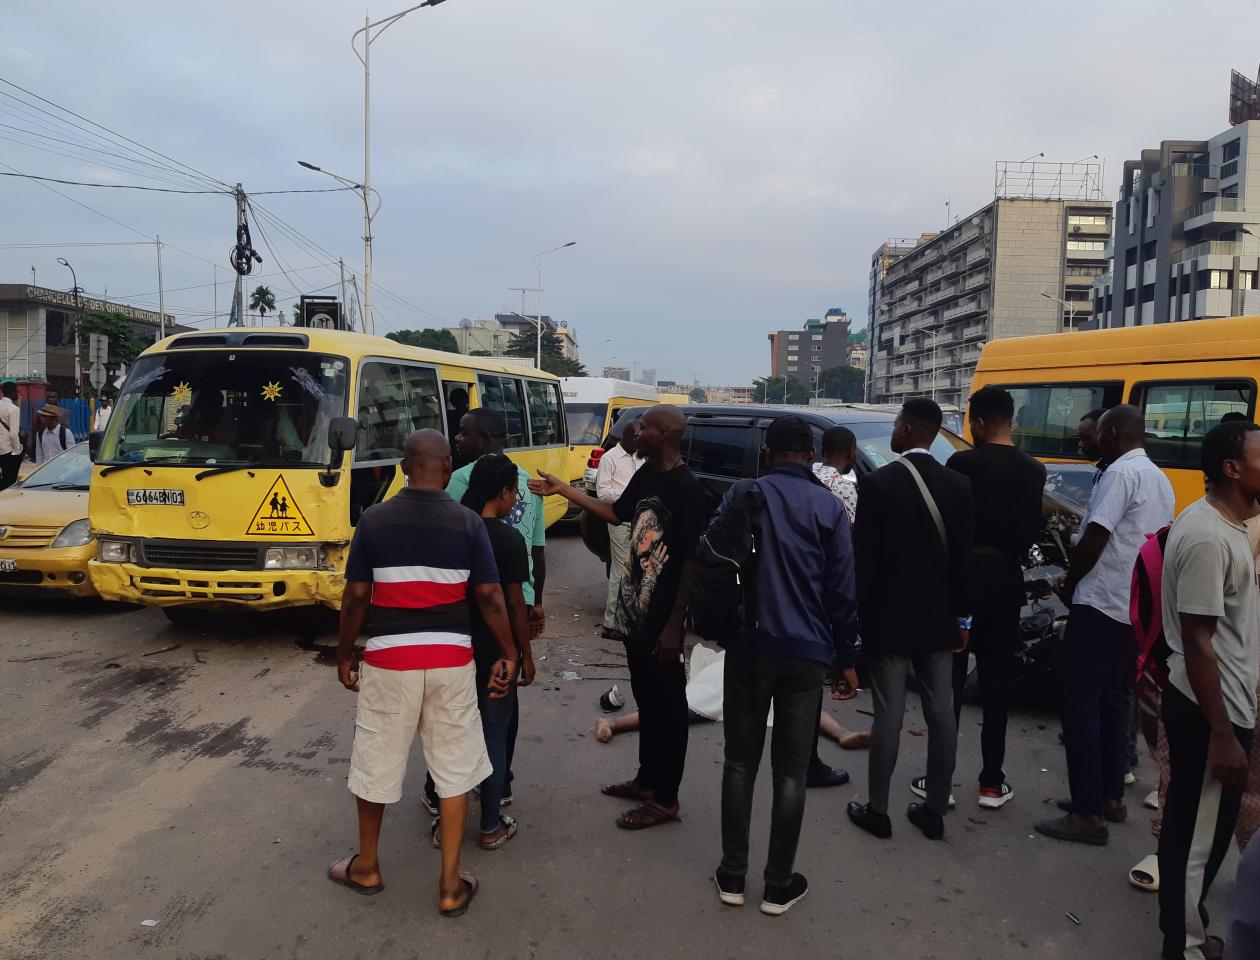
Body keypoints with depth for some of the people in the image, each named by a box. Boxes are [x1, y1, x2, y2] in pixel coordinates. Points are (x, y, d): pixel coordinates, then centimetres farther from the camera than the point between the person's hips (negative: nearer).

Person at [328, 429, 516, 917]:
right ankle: (451, 884, 16)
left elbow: (356, 597, -4)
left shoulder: (374, 519, -5)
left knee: (376, 762, 17)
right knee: (455, 767, 11)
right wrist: (509, 654, 5)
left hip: (388, 658, 0)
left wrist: (345, 654, 9)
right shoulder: (468, 522, -5)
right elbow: (490, 597, -5)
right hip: (451, 659, 0)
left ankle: (366, 867, 35)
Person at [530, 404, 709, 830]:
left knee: (667, 705, 4)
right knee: (645, 700, 19)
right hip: (634, 611, 8)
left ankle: (665, 799, 16)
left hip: (663, 618, -8)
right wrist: (563, 490, 18)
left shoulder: (687, 488, -19)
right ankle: (646, 780, 34)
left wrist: (674, 626, -20)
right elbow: (617, 513, 22)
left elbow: (692, 561, -19)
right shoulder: (646, 474, 6)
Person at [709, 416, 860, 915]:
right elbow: (842, 590, -1)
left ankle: (732, 875, 18)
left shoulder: (742, 496, 0)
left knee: (740, 762, 11)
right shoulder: (829, 507, -1)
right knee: (791, 770, 7)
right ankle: (778, 885, 14)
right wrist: (846, 659, 6)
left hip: (748, 647, 1)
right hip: (807, 653, 0)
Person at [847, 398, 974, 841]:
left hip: (889, 618, -4)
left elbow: (864, 557, -12)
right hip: (938, 618, 5)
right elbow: (964, 557, 4)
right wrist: (962, 615, 12)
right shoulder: (959, 484, 1)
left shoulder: (877, 483, -13)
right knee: (941, 714, 10)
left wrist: (856, 614, -2)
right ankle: (934, 811, 20)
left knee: (889, 716, 3)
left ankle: (877, 810, 13)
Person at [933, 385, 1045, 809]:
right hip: (1005, 580, 4)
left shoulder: (961, 463, -12)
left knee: (949, 678, 4)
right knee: (997, 681, 9)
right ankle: (992, 782, 14)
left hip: (962, 576, -3)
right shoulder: (1033, 471, 1)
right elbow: (1031, 533, 2)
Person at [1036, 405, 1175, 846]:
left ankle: (1088, 814, -2)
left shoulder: (1120, 472, -14)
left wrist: (1068, 585, -3)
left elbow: (1092, 541, -19)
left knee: (1081, 703, -4)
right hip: (1136, 608, 9)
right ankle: (1111, 797, 24)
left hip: (1101, 606, -9)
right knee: (1112, 702, 16)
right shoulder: (1161, 480, 15)